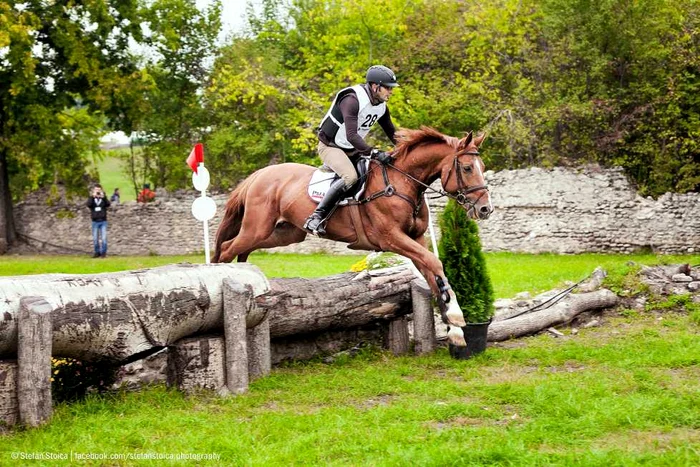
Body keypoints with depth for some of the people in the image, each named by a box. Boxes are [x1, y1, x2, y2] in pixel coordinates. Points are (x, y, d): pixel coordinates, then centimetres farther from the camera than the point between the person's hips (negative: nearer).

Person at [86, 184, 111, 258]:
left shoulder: (103, 199, 5)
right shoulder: (91, 199, 6)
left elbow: (108, 204, -14)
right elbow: (88, 204, -15)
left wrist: (103, 197, -26)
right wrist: (93, 196, -24)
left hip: (103, 221, -1)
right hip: (95, 222, 1)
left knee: (103, 238, -6)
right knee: (95, 239, 4)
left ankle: (103, 253, 2)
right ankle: (97, 252, 14)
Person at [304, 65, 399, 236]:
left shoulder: (381, 106, 1)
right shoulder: (352, 100, -26)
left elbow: (392, 133, 14)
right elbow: (351, 135, -35)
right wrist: (375, 153, -42)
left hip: (352, 150, 10)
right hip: (330, 146, -10)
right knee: (350, 176, -33)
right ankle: (315, 218, -34)